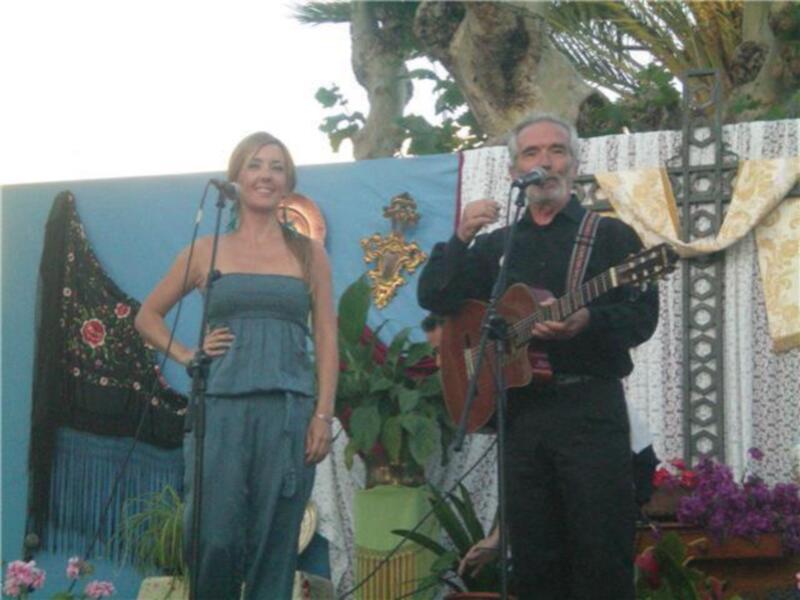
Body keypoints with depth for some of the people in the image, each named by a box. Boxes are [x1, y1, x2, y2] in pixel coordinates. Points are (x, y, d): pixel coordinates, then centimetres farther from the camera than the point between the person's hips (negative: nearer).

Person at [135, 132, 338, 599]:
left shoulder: (308, 254, 11)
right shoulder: (207, 252, 11)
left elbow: (326, 338, 7)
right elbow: (149, 316, 19)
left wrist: (324, 415, -3)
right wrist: (187, 355, 3)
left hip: (289, 409, 0)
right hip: (222, 406, 0)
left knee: (274, 543, -1)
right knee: (215, 536, -8)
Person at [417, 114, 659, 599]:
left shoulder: (609, 234, 5)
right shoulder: (496, 244, 17)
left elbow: (642, 317, -6)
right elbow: (435, 298, 8)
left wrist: (588, 321, -25)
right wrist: (461, 239, -6)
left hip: (590, 407, -4)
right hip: (519, 409, 4)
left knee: (601, 554, -9)